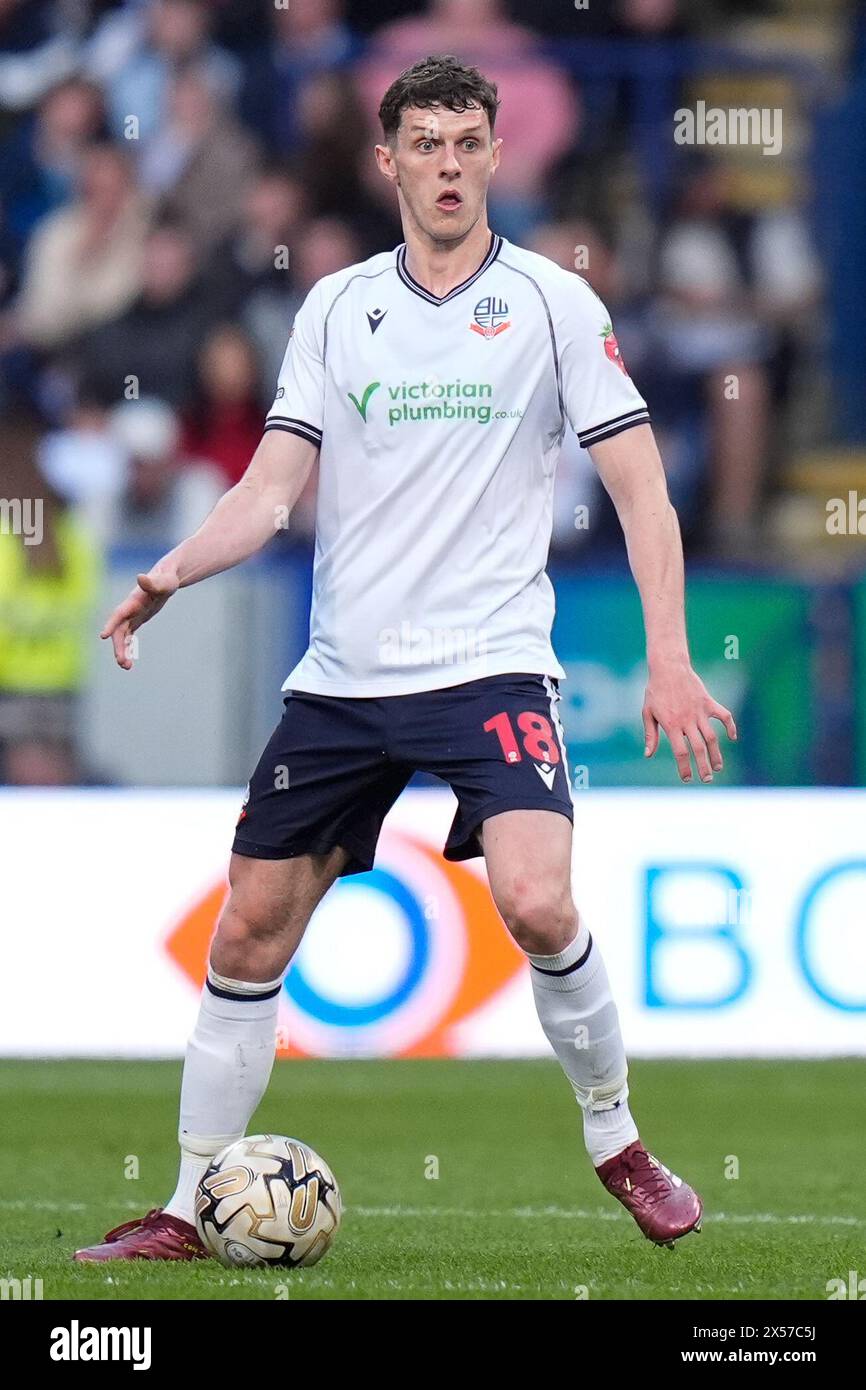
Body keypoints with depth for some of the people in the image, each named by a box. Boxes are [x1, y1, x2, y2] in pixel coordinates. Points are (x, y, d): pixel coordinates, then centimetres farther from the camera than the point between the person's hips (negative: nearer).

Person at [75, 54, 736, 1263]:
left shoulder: (552, 301, 0)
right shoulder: (336, 309, 8)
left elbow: (638, 488, -2)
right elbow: (272, 489, 6)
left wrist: (668, 655, -12)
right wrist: (166, 578, -12)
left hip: (489, 665, -4)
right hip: (342, 673, 4)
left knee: (535, 903, -24)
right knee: (250, 933, 3)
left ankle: (615, 1139, -1)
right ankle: (191, 1204, 16)